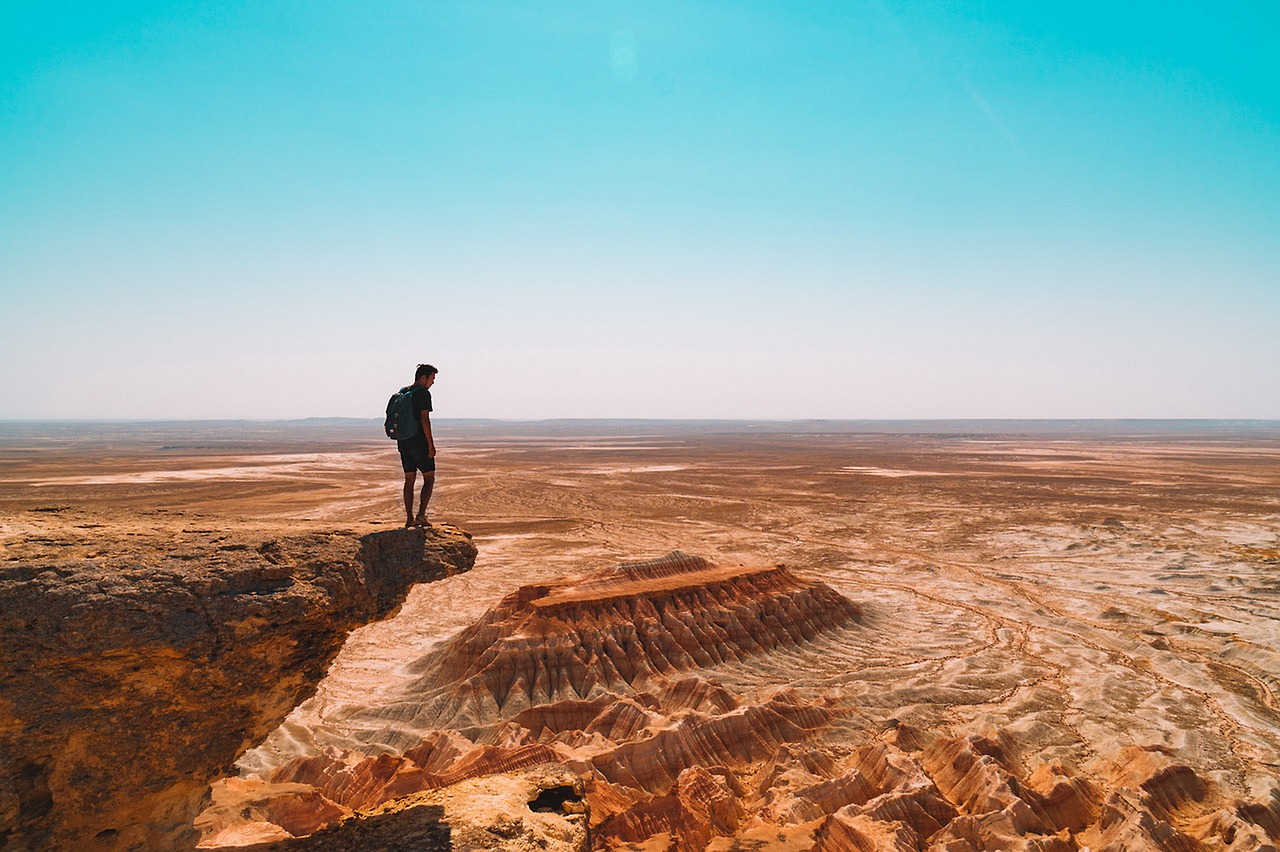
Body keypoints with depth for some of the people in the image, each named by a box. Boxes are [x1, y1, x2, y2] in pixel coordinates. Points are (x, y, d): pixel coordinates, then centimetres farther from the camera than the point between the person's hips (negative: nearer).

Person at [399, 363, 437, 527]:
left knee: (409, 480, 11)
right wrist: (431, 444, -16)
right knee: (429, 478, 2)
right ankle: (421, 515, -9)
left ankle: (409, 518, 11)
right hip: (419, 443, -7)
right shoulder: (423, 393, -10)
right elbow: (424, 419, -18)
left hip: (404, 443, 7)